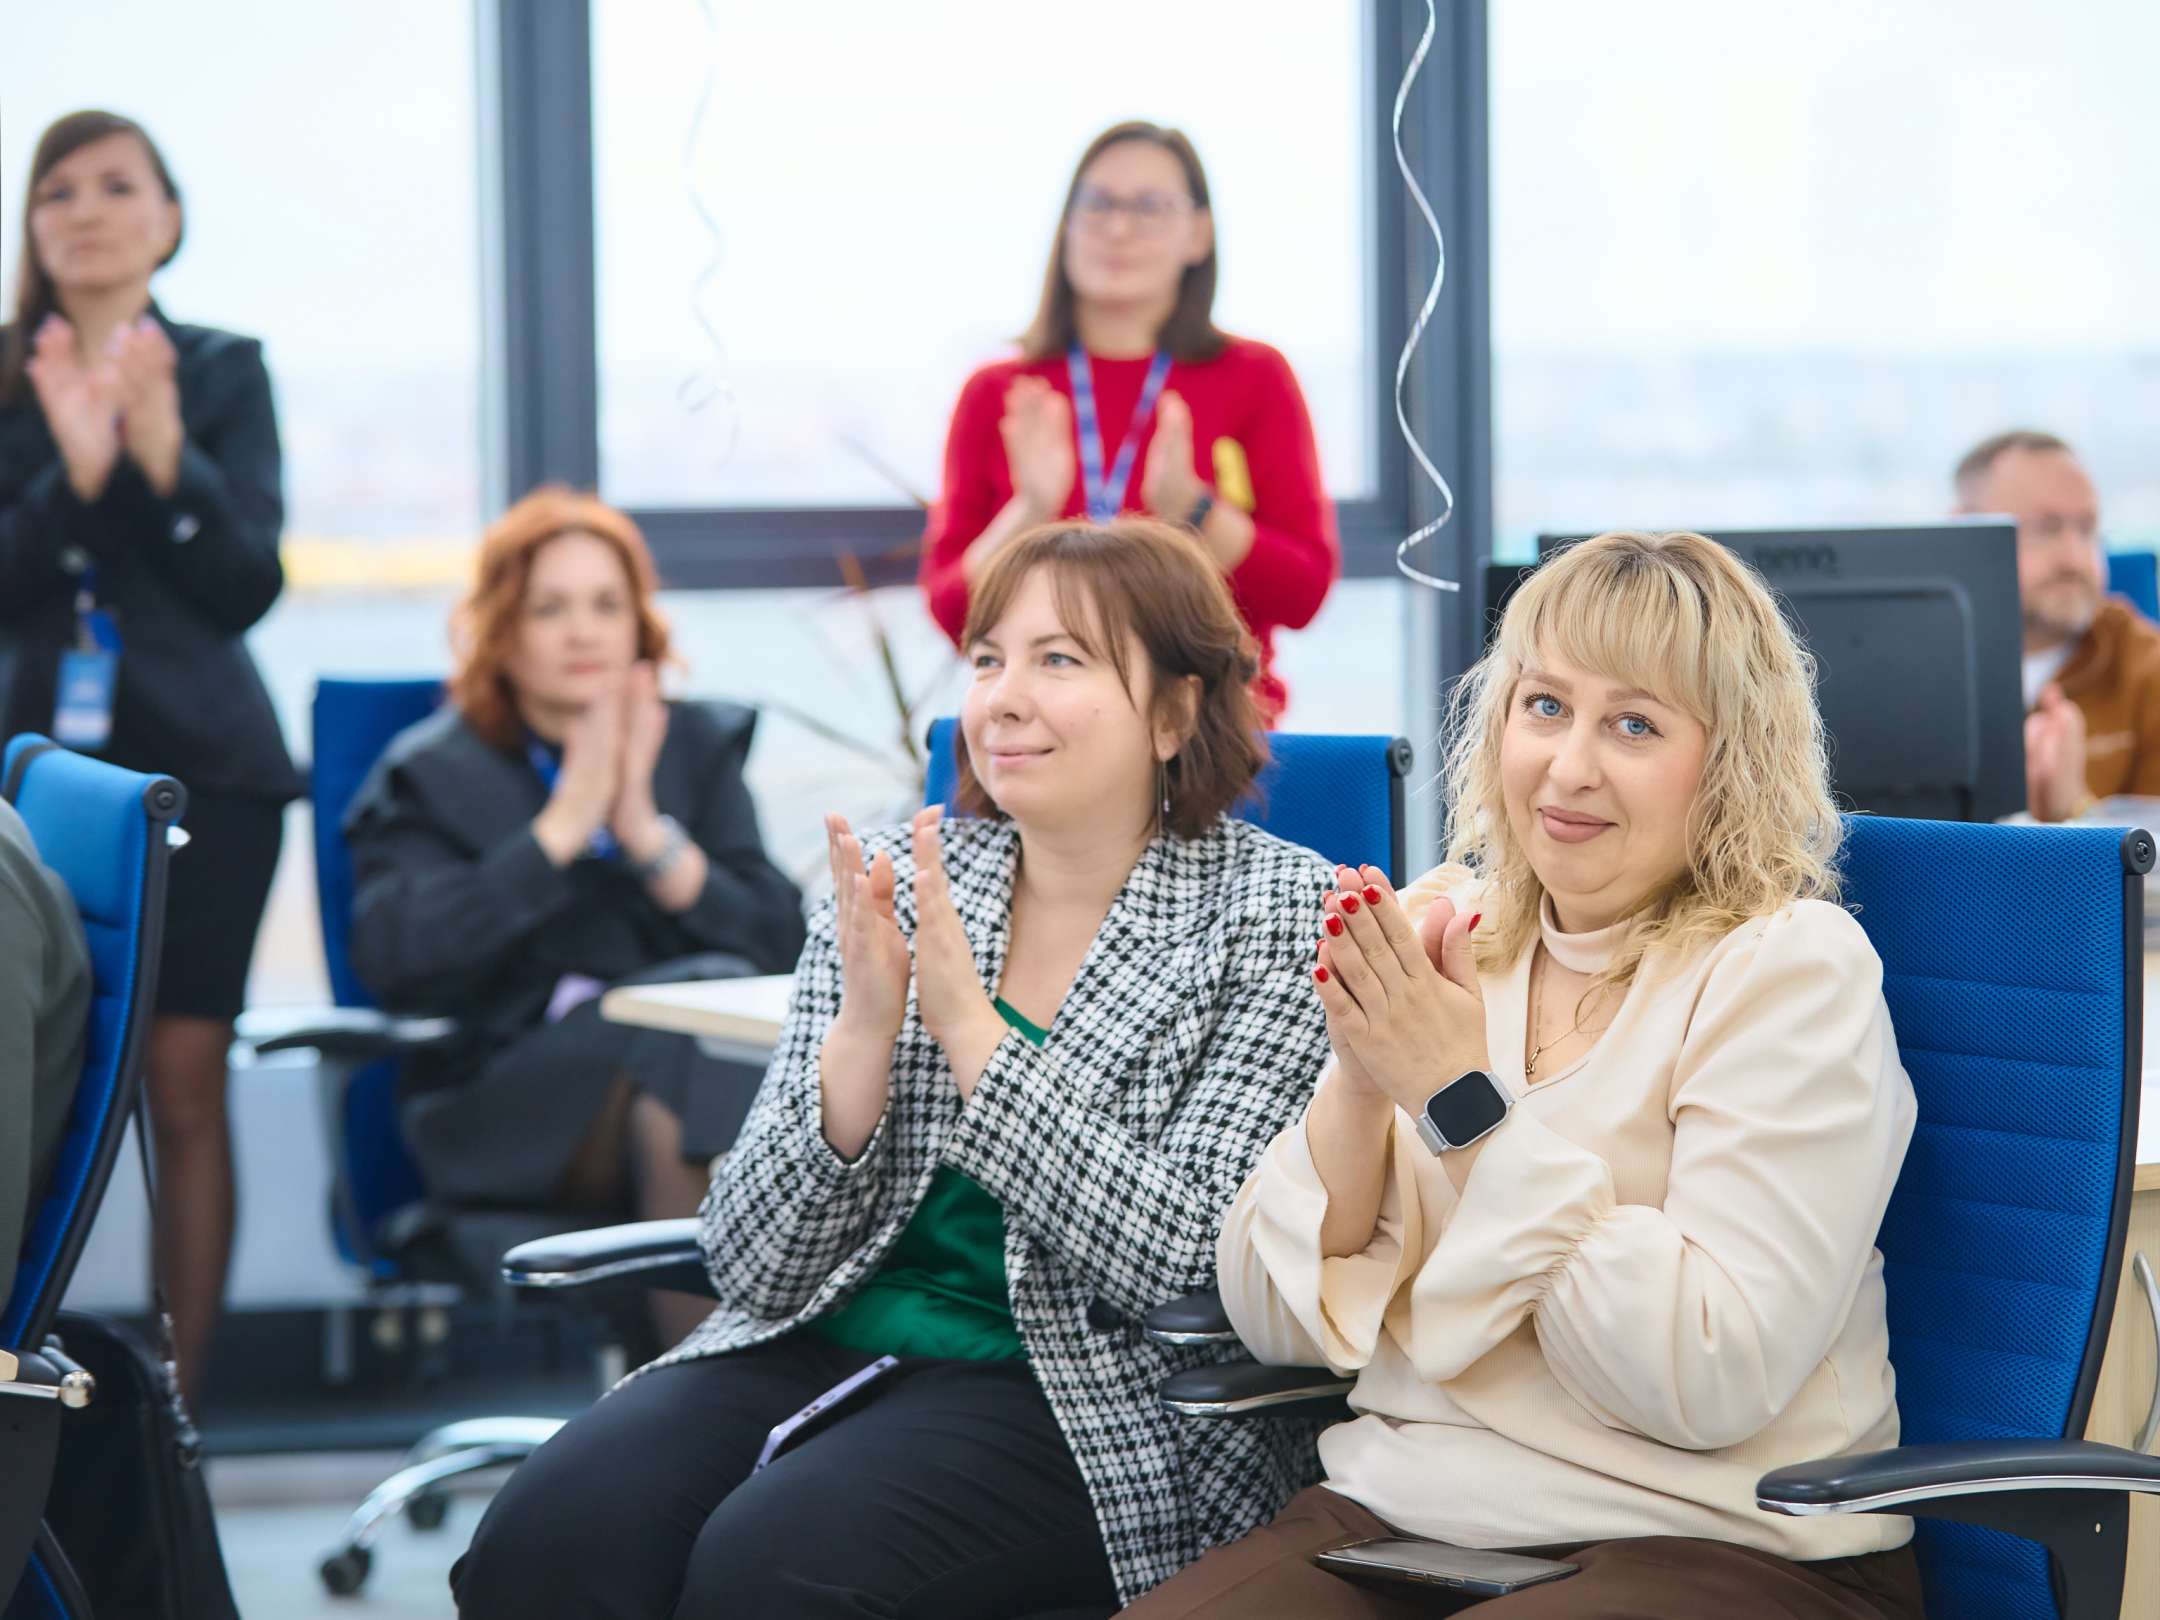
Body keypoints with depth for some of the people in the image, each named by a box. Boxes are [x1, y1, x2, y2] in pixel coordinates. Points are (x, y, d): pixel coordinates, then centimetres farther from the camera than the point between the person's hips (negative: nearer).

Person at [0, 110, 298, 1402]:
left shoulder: (225, 372, 5)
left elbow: (250, 585, -2)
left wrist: (167, 460, -17)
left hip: (202, 768, 0)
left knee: (186, 1091, -1)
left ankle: (177, 1405, 2)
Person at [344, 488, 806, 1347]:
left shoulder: (700, 745, 19)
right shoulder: (431, 774, 10)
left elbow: (781, 944, 6)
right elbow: (393, 962, -10)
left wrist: (648, 833, -7)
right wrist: (562, 826, -9)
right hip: (501, 1099, -3)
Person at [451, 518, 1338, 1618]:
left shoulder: (1276, 919, -2)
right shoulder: (892, 883, 7)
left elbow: (1192, 1266, -15)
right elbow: (753, 1267, 2)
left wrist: (967, 1023, -18)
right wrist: (866, 1023, -13)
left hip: (1088, 1399, -3)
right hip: (827, 1348, 4)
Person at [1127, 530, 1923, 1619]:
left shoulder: (1791, 968, -6)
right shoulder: (1440, 924, 9)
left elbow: (1711, 1377, -18)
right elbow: (1274, 1324, 6)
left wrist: (1465, 1102, -16)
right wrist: (1357, 1085, -11)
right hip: (1389, 1513, 4)